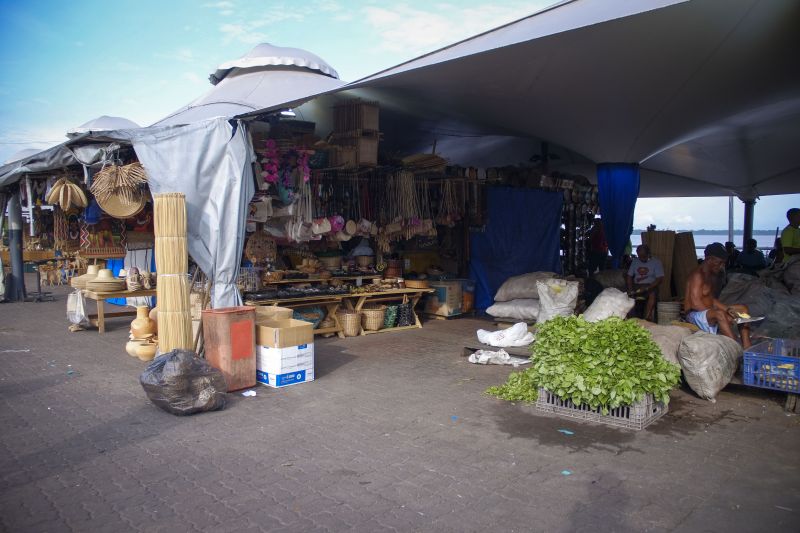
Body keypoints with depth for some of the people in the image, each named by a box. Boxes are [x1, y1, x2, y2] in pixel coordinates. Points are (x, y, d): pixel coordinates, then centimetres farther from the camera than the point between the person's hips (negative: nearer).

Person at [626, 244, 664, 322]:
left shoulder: (656, 262, 0)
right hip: (636, 286, 3)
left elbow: (660, 279, -9)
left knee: (652, 294, -37)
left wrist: (647, 288, -21)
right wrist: (630, 289, -8)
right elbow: (629, 276, 11)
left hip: (650, 286, -3)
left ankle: (647, 318, -42)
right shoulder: (635, 261, 13)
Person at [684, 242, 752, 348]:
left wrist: (727, 309, -2)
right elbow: (696, 304, -24)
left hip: (709, 313, 10)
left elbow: (711, 299, 16)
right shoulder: (697, 275, -16)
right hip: (694, 315, -10)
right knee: (720, 314, -37)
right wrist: (725, 316, -23)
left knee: (742, 308, 8)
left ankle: (747, 347, -5)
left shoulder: (709, 276, 15)